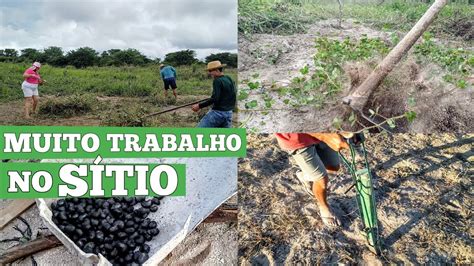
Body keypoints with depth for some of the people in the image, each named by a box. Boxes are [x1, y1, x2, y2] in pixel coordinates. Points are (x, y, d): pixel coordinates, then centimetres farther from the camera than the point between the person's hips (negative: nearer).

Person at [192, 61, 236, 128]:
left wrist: (199, 106, -19)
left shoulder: (217, 81, -13)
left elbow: (215, 99, -21)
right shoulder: (230, 80, 11)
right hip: (228, 113, 8)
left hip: (217, 112, -8)